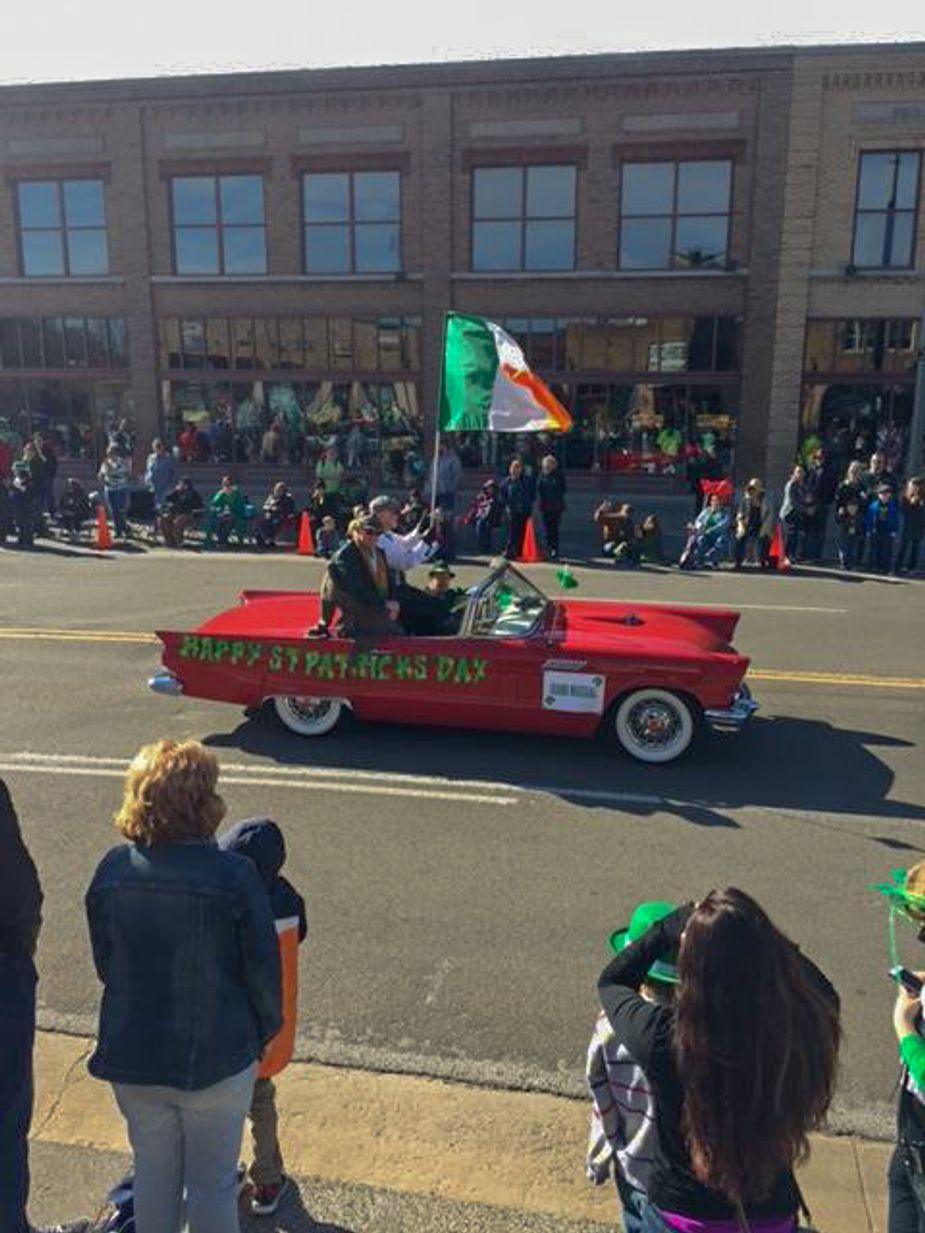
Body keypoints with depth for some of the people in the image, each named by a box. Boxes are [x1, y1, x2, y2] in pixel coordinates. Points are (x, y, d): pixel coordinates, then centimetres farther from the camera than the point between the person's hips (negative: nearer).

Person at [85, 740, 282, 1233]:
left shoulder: (112, 869, -11)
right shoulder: (235, 875, -23)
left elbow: (104, 964, 2)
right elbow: (263, 970, -15)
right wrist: (265, 1031, 4)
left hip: (130, 1057, 4)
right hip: (216, 1059, -3)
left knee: (153, 1170, 24)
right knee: (212, 1181, 17)